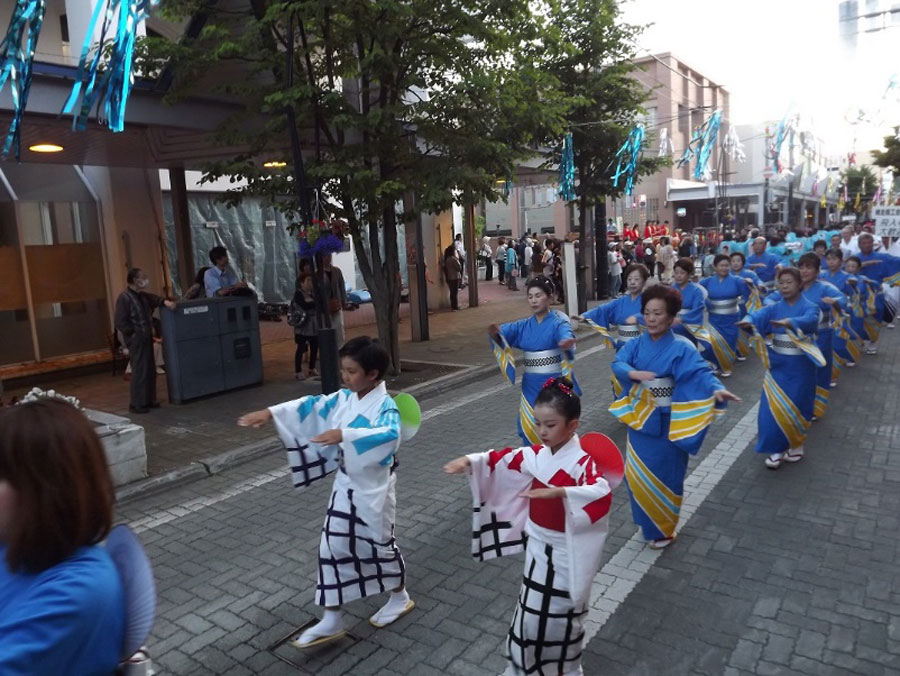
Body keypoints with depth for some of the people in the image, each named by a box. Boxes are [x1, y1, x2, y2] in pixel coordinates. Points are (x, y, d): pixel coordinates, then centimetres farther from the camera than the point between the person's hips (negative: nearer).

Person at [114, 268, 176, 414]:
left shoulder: (142, 296, 12)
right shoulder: (124, 298, -14)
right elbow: (121, 323, -17)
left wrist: (165, 301, -4)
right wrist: (134, 333, -14)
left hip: (146, 338, 9)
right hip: (136, 340, -9)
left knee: (150, 370, 13)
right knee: (139, 372, -6)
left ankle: (148, 400, 22)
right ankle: (137, 404, 2)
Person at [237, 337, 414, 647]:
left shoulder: (385, 405, -23)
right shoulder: (343, 398, -1)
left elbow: (388, 434, -43)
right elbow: (310, 406, -2)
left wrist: (344, 434, -53)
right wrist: (269, 413, -13)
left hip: (374, 489, -6)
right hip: (345, 485, 7)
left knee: (380, 544, 11)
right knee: (333, 546, 8)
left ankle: (400, 597, 39)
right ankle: (332, 620, 21)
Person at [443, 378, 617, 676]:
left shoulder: (583, 461, -22)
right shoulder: (536, 455, -3)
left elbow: (602, 493, -39)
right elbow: (502, 459, 0)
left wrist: (559, 492, -50)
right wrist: (469, 461, -15)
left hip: (566, 549, -6)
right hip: (537, 542, 6)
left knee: (560, 611, 11)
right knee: (533, 607, 19)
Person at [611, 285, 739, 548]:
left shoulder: (681, 347, -14)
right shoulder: (636, 344, 0)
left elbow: (700, 372, -27)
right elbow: (617, 363, -13)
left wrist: (716, 389, -47)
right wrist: (633, 373, -34)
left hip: (666, 423, -4)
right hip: (639, 419, 5)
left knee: (664, 475, 7)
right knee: (637, 475, 14)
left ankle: (664, 529, 28)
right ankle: (649, 522, 38)